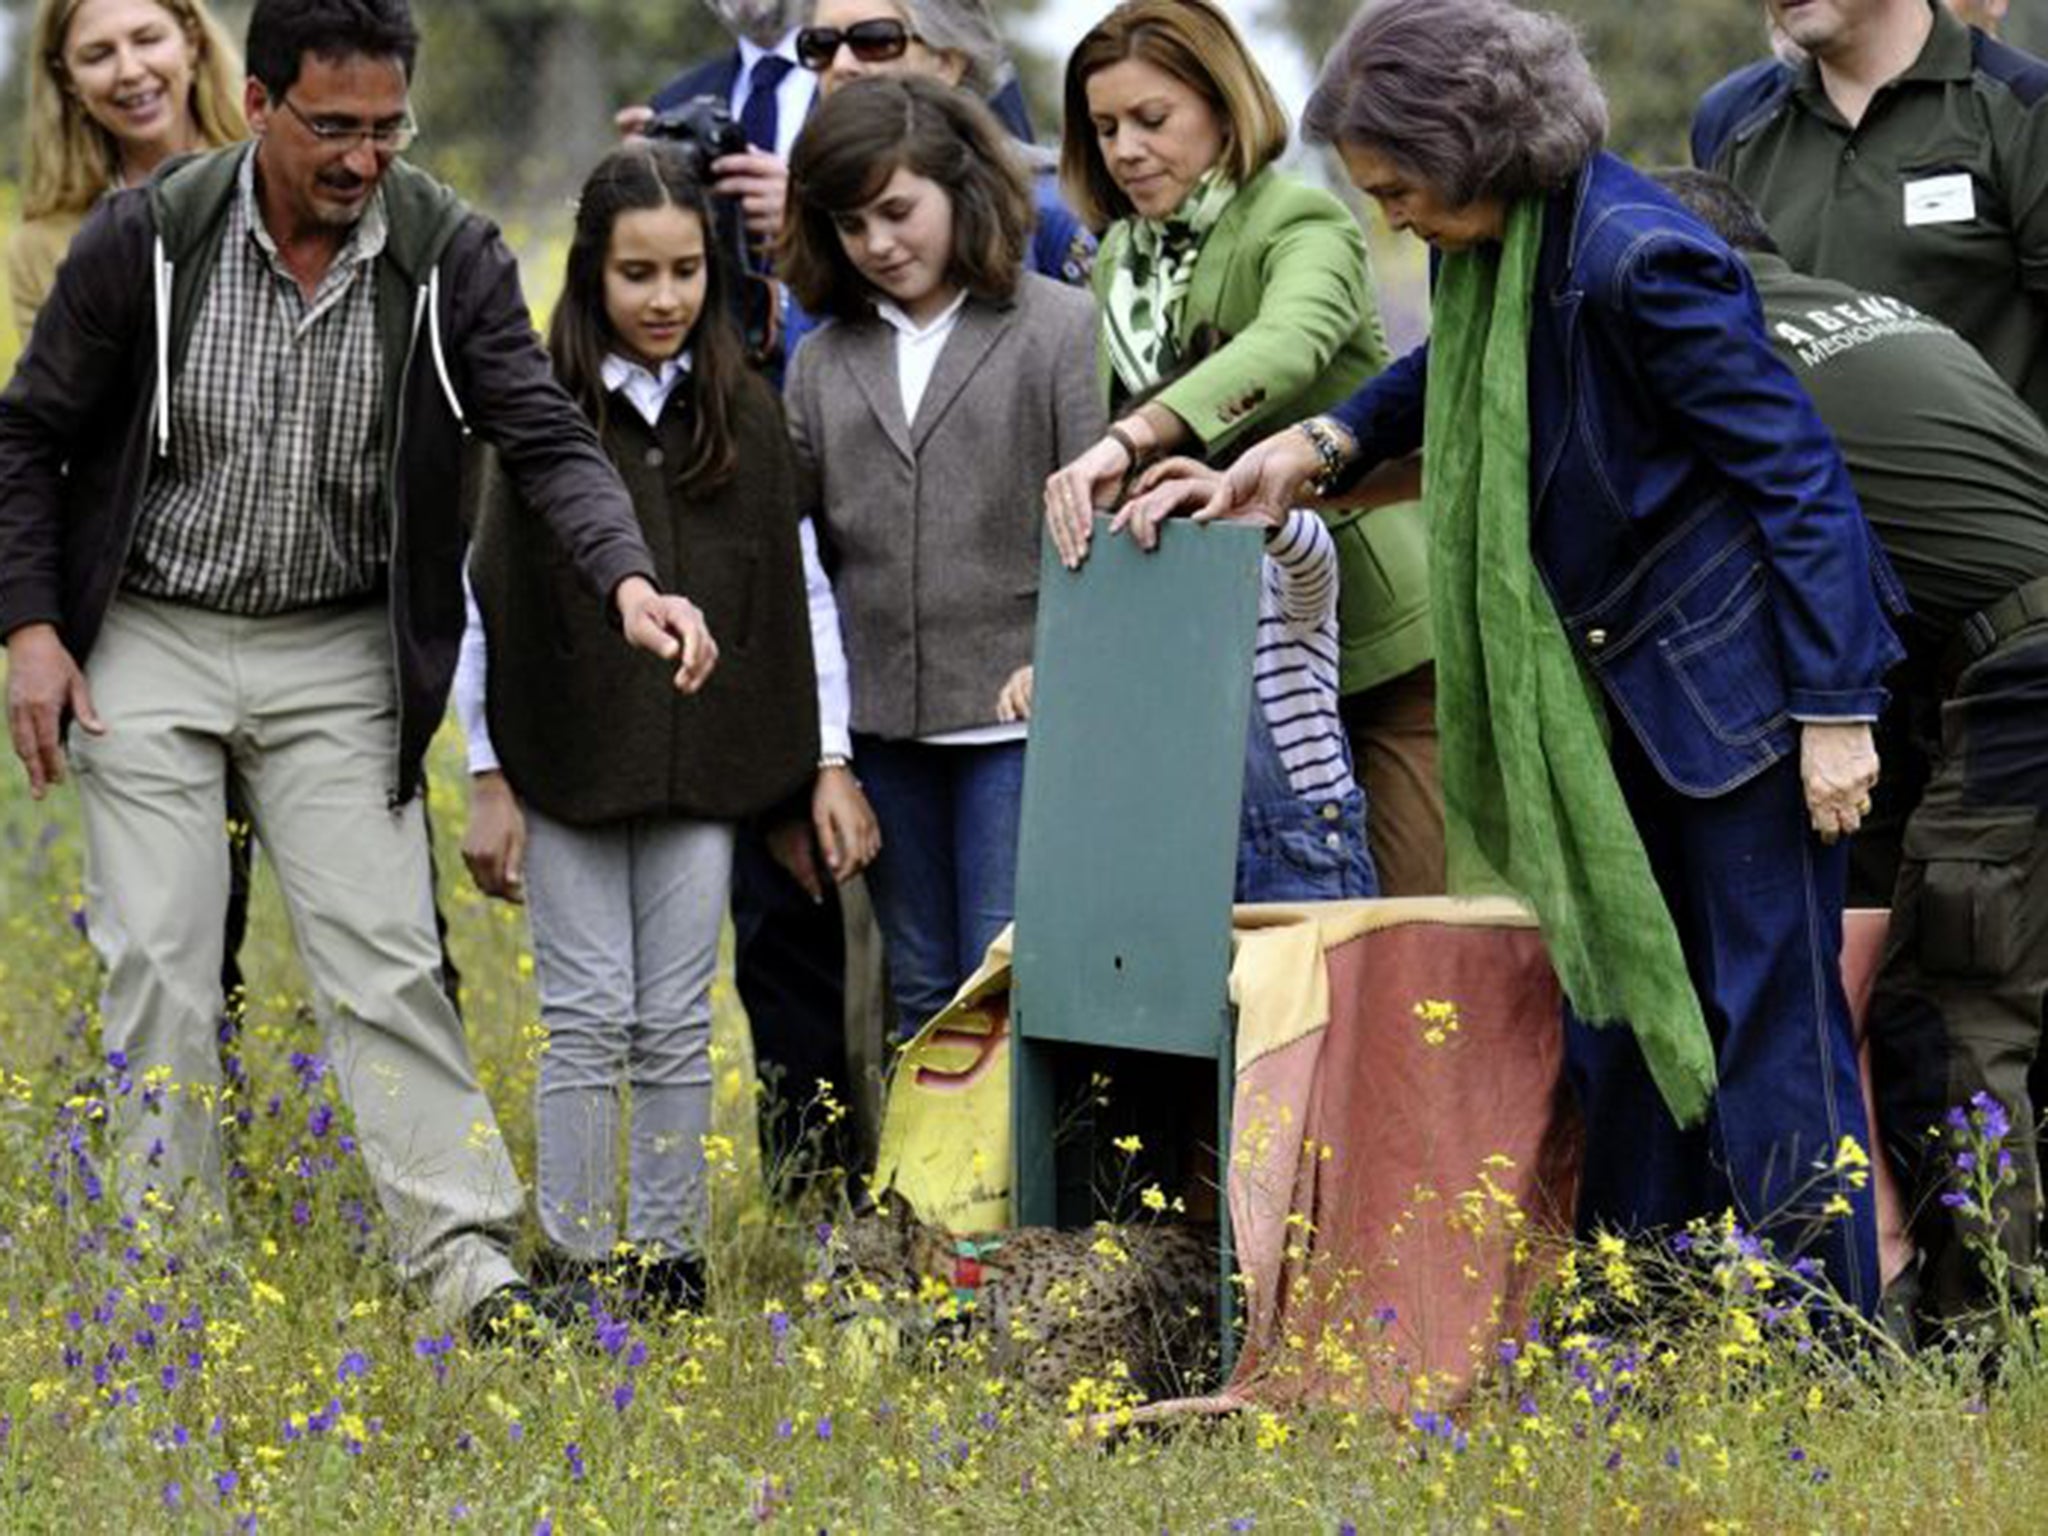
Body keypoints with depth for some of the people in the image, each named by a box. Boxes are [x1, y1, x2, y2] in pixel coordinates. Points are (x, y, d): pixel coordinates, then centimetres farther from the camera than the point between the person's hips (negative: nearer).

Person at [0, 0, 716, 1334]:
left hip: (341, 656, 0)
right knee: (159, 959, -1)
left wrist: (630, 577, -32)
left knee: (384, 958, -7)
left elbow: (545, 435, -14)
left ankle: (468, 1258, -8)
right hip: (151, 639, 0)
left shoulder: (449, 257, -9)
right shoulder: (148, 239, -11)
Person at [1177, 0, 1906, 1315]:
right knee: (1621, 989, 14)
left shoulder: (1633, 256, -25)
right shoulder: (1499, 243, 1)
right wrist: (1323, 444, 12)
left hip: (1735, 679, -9)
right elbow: (1460, 372, 26)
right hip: (1623, 688, 9)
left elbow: (1795, 469, -22)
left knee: (1771, 1021, -5)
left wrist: (1835, 709, -20)